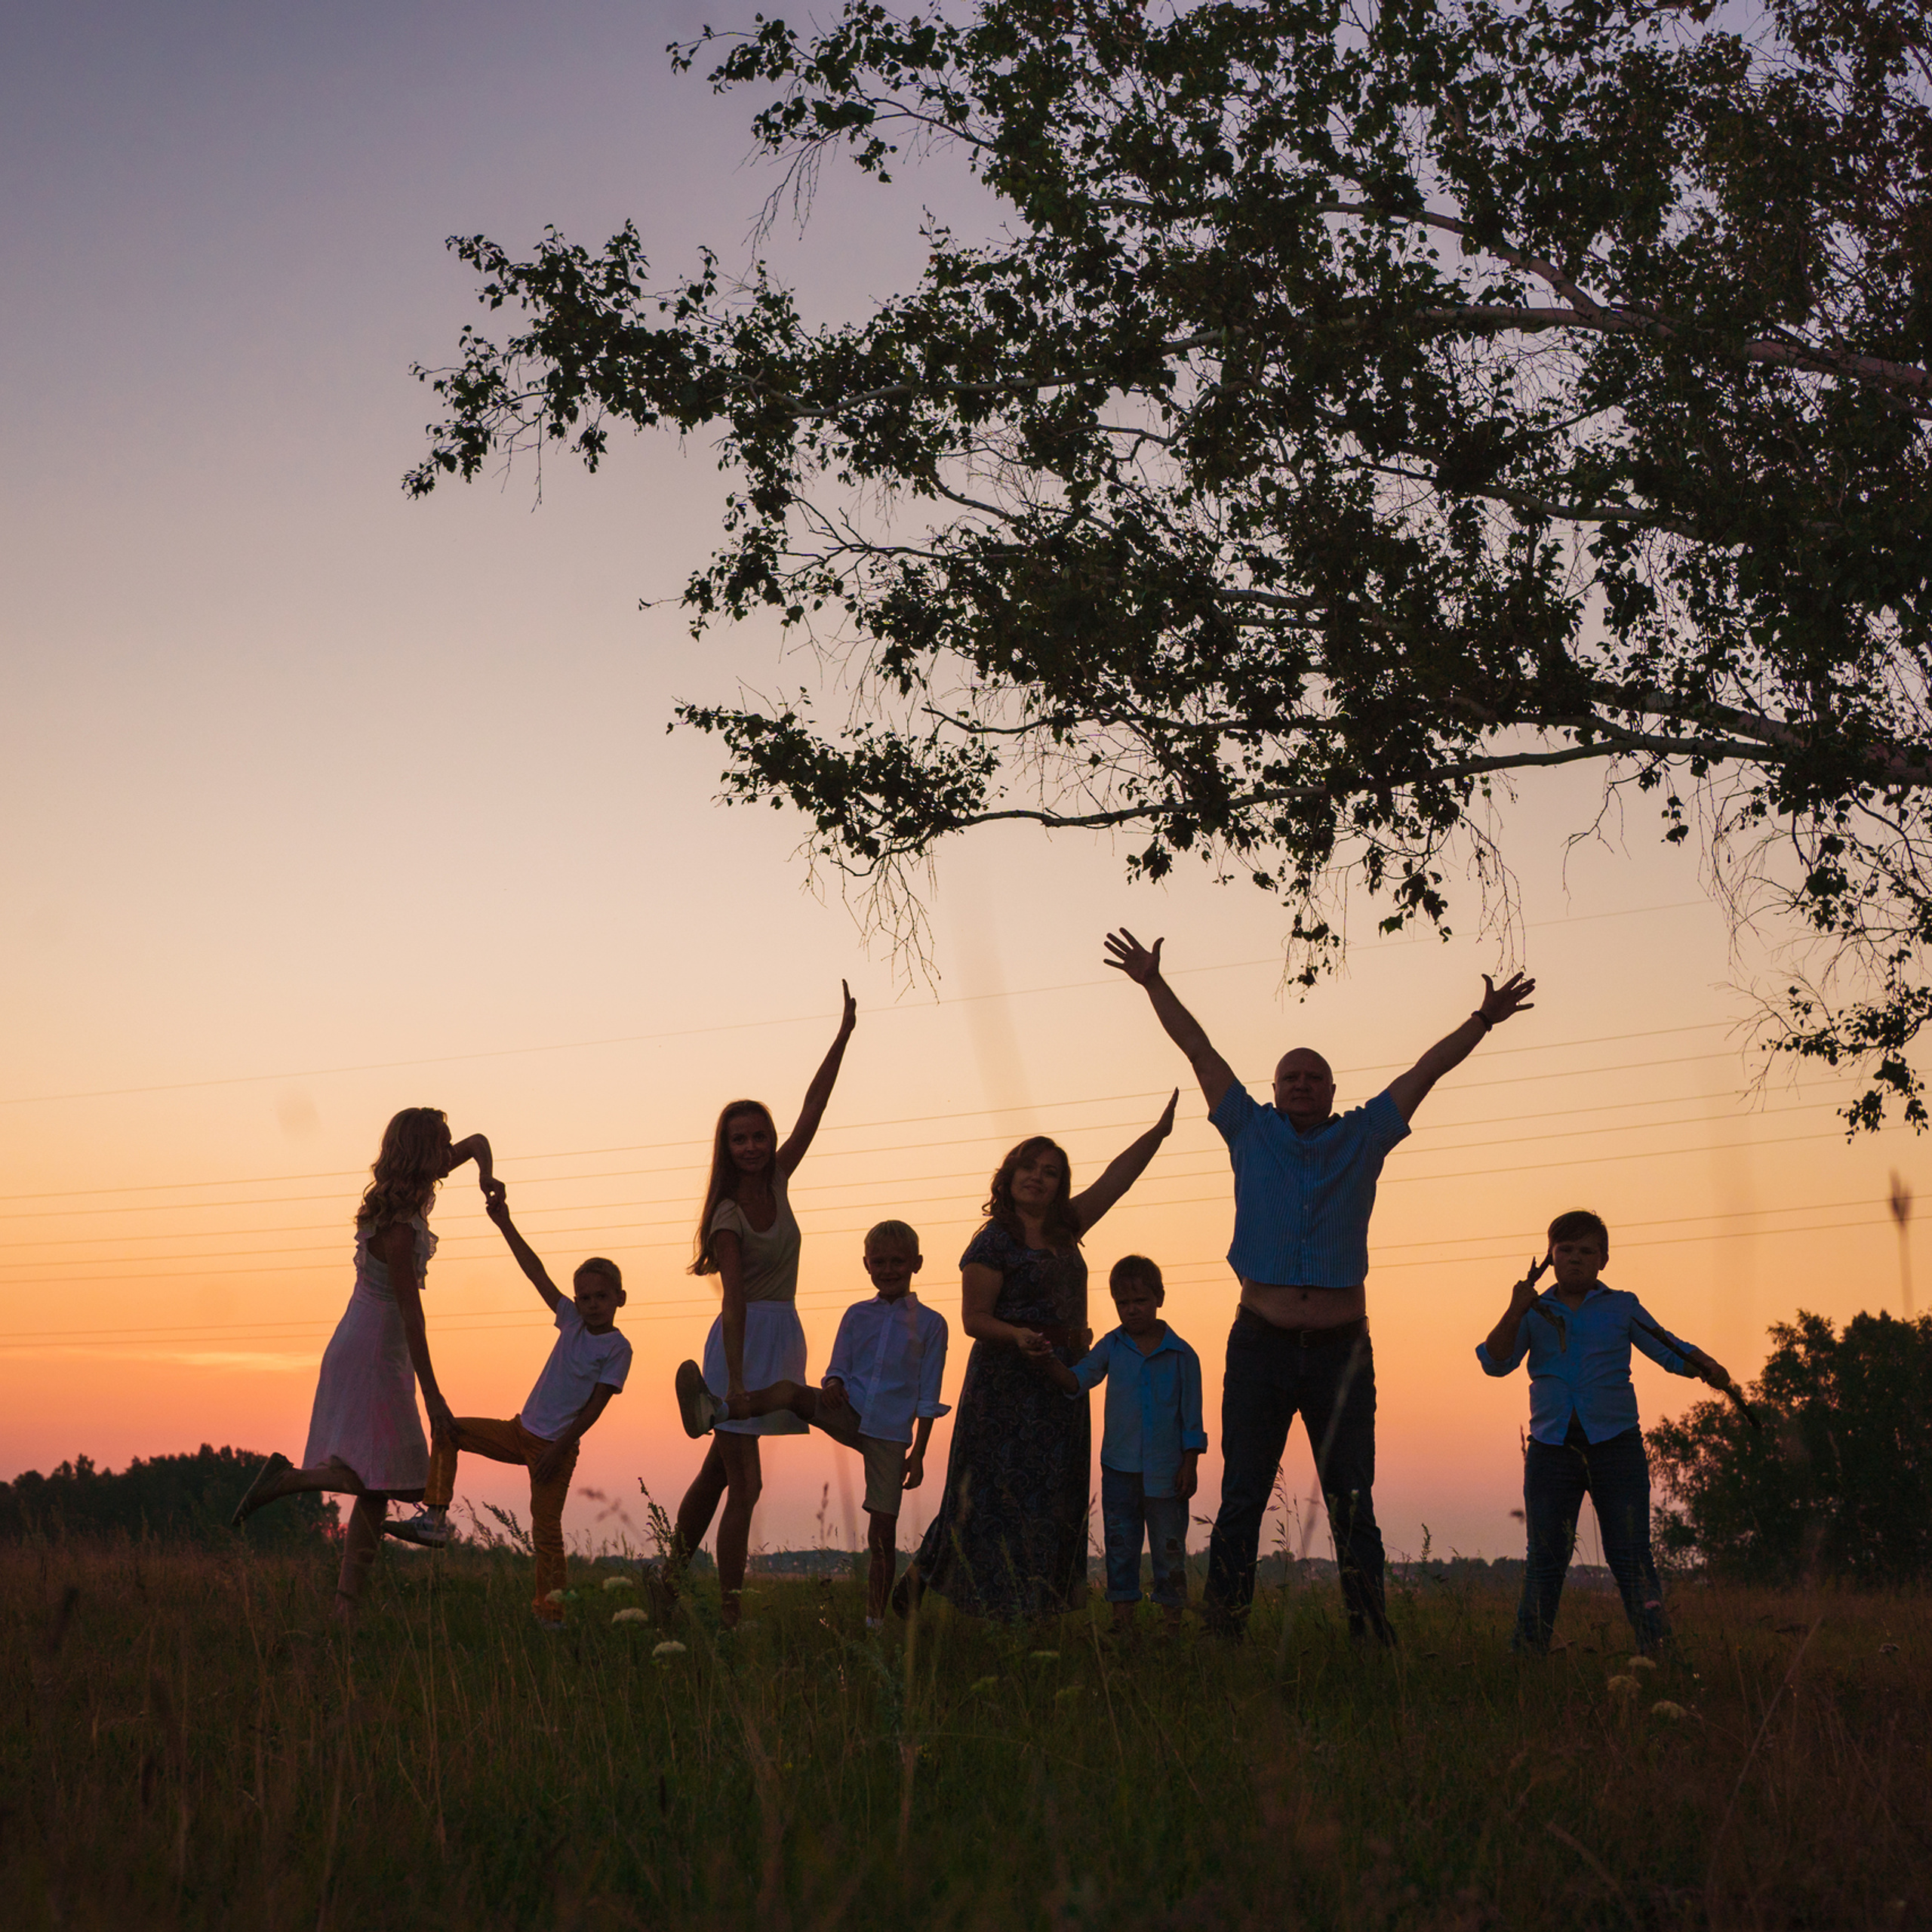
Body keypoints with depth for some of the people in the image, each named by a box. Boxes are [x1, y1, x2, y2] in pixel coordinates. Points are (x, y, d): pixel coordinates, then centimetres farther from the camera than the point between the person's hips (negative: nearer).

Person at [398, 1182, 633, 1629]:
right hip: (520, 1431, 6)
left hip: (556, 1446, -6)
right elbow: (535, 1272, 1)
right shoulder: (572, 1320, 4)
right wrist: (505, 1223, -4)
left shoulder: (617, 1349, -11)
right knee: (449, 1432, -3)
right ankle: (436, 1517, -4)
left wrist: (559, 1448, -16)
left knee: (546, 1530, -7)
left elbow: (595, 1407, -13)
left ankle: (550, 1611, 3)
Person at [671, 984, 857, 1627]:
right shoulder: (729, 1216, -12)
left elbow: (813, 1110, 5)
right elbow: (734, 1300, -19)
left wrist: (844, 1035, 3)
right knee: (743, 1483, -6)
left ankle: (674, 1578, 22)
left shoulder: (776, 1182, 6)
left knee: (719, 1468, 13)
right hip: (744, 1338, -7)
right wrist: (737, 1382, -25)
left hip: (783, 1335, 7)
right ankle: (730, 1612, -2)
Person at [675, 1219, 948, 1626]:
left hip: (890, 1433, -2)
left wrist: (918, 1454, -2)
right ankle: (712, 1412, -48)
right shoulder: (857, 1315, 11)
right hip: (850, 1416, 2)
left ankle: (875, 1619, 5)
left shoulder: (931, 1324, 3)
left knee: (882, 1532, -3)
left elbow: (928, 1398, 2)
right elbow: (838, 1369, 10)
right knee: (790, 1391, -27)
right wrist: (833, 1386, -15)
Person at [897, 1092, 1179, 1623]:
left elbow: (1116, 1178, 14)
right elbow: (974, 1318, -9)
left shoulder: (1064, 1231, 13)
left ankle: (1031, 1613, 5)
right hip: (1006, 1381, -7)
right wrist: (1018, 1336, -26)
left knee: (1053, 1499, 3)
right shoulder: (993, 1242, -5)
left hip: (1060, 1384, 7)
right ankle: (920, 1574, 2)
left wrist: (1160, 1130, 9)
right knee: (998, 1492, -9)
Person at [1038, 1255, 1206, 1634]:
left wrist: (1190, 1464, -2)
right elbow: (1078, 1380, -3)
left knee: (1169, 1548, 4)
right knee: (1120, 1546, 7)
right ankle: (1123, 1620, 13)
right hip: (1119, 1468, 2)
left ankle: (1173, 1621, 13)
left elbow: (1192, 1414, 1)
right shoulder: (1111, 1347, 5)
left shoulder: (1181, 1355, -1)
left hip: (1166, 1470, -2)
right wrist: (1048, 1364, -22)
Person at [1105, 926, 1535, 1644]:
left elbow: (1426, 1070, 10)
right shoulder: (1251, 1133, 8)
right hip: (1260, 1346, 0)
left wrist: (1483, 1019, 7)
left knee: (1352, 1506, 2)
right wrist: (1154, 984, 9)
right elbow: (1200, 1052, 8)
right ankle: (1223, 1633, 3)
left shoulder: (1363, 1137, 9)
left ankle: (1372, 1639, 4)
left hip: (1341, 1349, 1)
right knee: (1240, 1501, 0)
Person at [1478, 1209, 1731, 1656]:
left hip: (1615, 1444, -1)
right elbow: (1495, 1363, 2)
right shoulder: (1534, 1313, 11)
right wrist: (1514, 1313, -11)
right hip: (1551, 1447, 1)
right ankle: (1527, 1653, 7)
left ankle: (1657, 1649, -2)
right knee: (1545, 1558, 1)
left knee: (1631, 1554, -5)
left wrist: (1706, 1367, -9)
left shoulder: (1622, 1308, 11)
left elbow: (1669, 1349, 11)